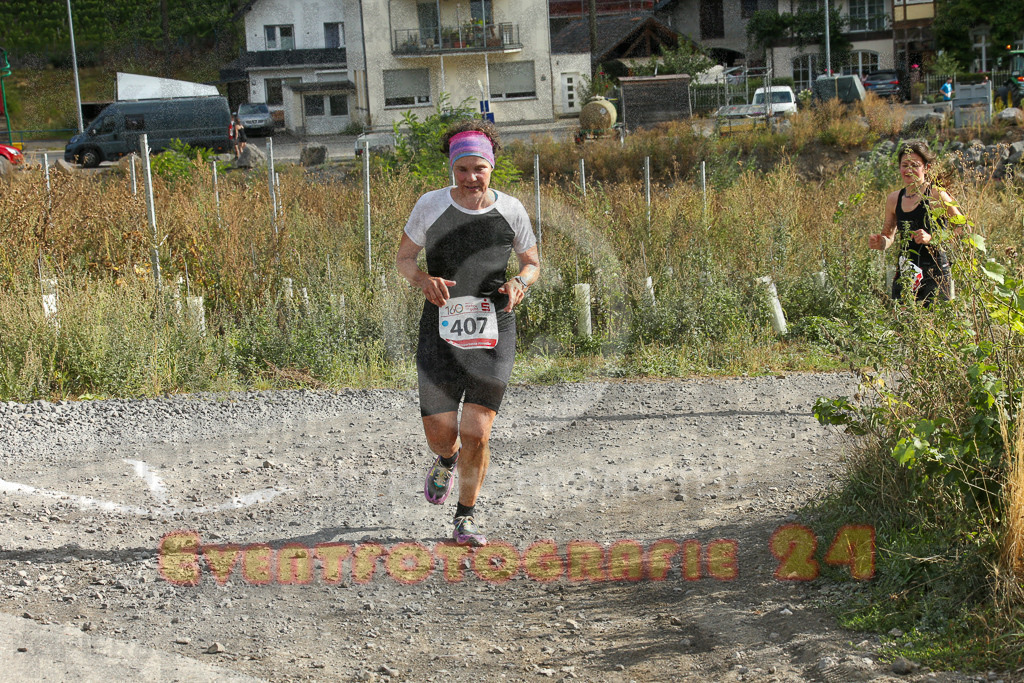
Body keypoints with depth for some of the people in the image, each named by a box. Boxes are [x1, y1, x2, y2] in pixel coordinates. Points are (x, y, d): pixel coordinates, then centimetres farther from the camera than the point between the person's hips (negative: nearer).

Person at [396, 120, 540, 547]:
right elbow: (404, 258, 8)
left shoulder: (511, 210, 1)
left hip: (494, 332, 0)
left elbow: (532, 263, 13)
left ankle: (466, 517, 14)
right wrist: (423, 279, -14)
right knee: (439, 434, -1)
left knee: (477, 433, -7)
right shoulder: (431, 206, -2)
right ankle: (447, 461, 39)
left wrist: (518, 283, -10)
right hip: (441, 331, 0)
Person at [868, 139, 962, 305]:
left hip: (935, 274, -5)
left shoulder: (936, 195, -6)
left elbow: (963, 229, -8)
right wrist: (880, 243, 0)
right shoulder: (894, 199, 10)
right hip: (904, 275, 5)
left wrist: (931, 238, -19)